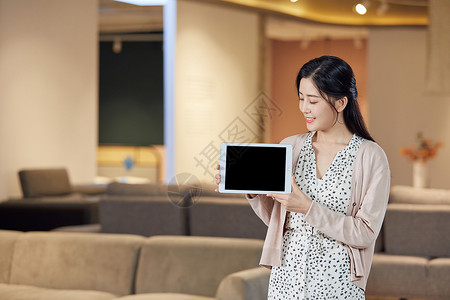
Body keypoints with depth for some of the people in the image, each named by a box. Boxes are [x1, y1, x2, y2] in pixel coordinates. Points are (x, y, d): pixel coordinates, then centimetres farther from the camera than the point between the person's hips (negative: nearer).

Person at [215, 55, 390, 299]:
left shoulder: (370, 156, -7)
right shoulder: (290, 147, 6)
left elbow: (366, 234, -11)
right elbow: (275, 218, 12)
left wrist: (308, 208, -18)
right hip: (286, 278, 4)